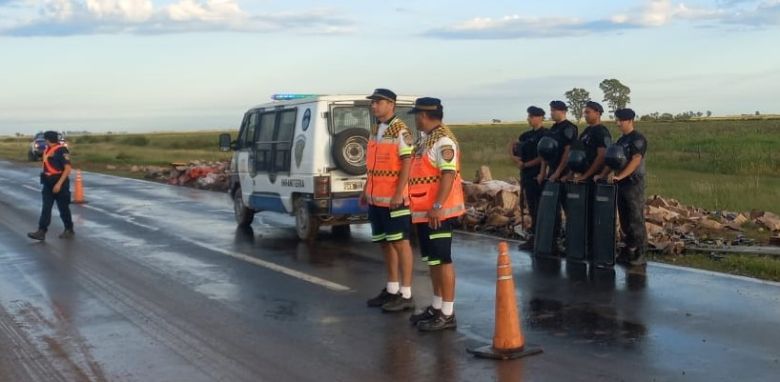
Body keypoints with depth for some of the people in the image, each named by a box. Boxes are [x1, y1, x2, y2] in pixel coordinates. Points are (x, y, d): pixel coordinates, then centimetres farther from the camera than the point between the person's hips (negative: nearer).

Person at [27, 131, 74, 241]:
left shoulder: (62, 151, -16)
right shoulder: (48, 150, 11)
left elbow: (67, 169, -21)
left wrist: (59, 183, -25)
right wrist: (45, 180, 19)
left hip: (59, 183, -8)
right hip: (48, 183, 8)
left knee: (63, 208, 3)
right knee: (46, 208, 0)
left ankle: (69, 230, 18)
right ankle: (41, 232, -4)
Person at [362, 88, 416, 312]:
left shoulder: (400, 130, -12)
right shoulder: (374, 130, 14)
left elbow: (407, 163, -17)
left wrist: (398, 194, -22)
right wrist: (366, 190, 18)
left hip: (394, 199, -8)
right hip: (376, 199, 8)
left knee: (400, 243, -3)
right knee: (385, 243, 13)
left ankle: (406, 295, 1)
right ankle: (392, 289, 22)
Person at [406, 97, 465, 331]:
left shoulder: (443, 141, -16)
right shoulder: (427, 139, 16)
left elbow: (448, 175, -24)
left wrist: (437, 206, -29)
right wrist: (422, 206, 23)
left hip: (438, 212, -10)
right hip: (424, 211, 10)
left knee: (442, 260, -6)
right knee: (432, 260, 14)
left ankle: (447, 314, -2)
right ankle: (436, 307, 23)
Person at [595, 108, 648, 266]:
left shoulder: (638, 139, -9)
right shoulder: (621, 140, 17)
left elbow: (636, 160, -19)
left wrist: (620, 176, -27)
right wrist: (603, 175, 5)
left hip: (634, 183, -8)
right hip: (621, 184, 8)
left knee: (636, 220, -6)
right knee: (624, 220, 9)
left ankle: (639, 254, -2)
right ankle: (628, 251, 16)